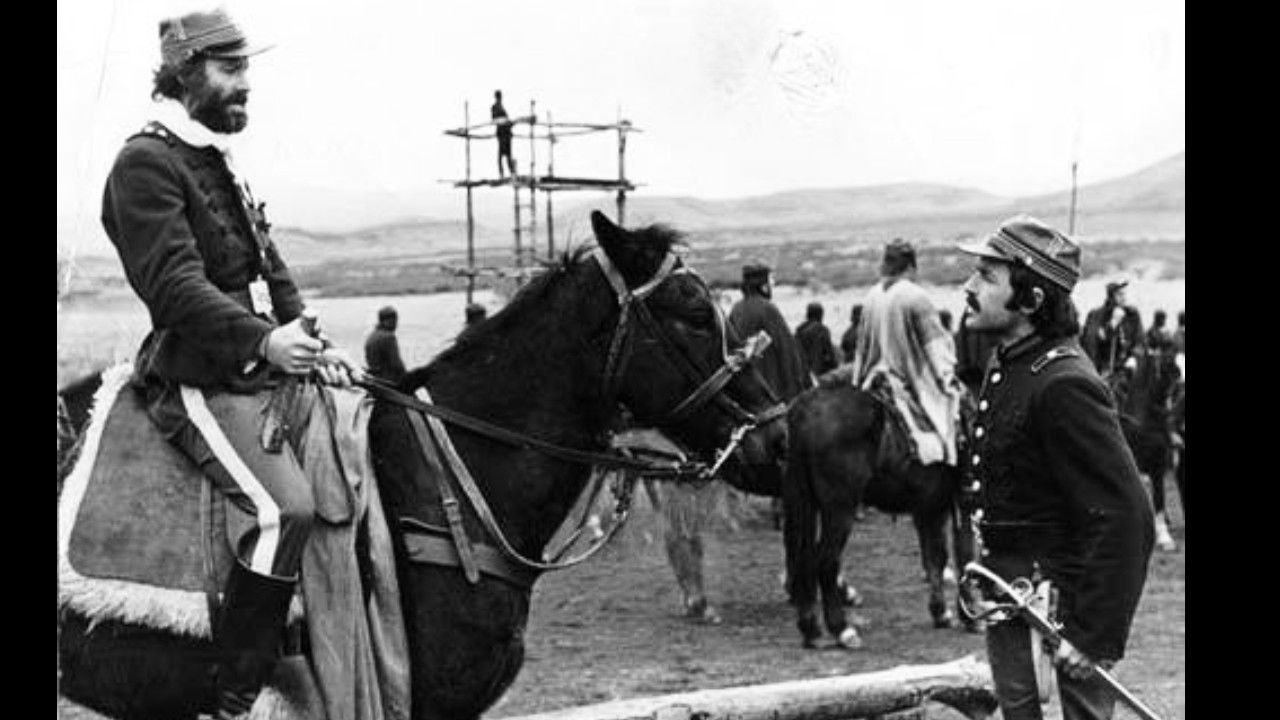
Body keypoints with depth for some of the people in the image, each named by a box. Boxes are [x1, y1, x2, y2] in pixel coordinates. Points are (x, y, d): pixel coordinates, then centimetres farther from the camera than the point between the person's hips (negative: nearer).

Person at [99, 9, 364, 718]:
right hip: (201, 384, -10)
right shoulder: (146, 163, -10)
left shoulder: (216, 161, 19)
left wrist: (312, 344, 7)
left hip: (265, 368, 10)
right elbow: (176, 286, -22)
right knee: (285, 509, -26)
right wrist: (263, 340, -34)